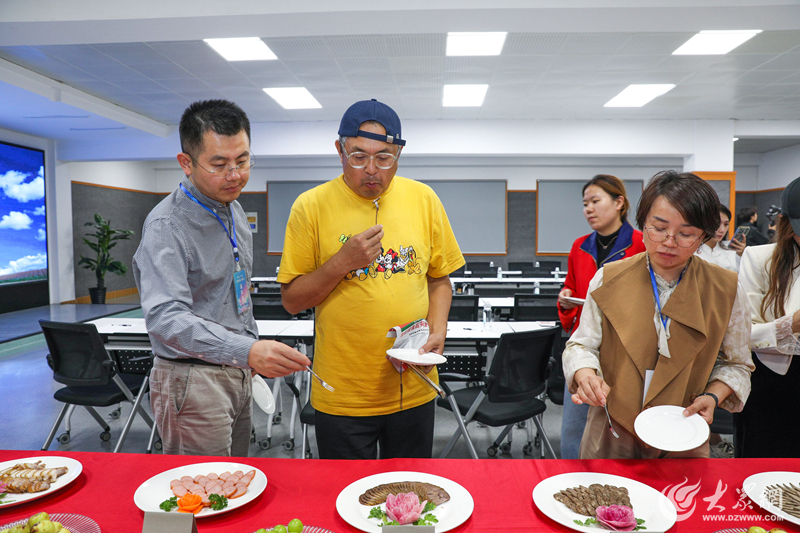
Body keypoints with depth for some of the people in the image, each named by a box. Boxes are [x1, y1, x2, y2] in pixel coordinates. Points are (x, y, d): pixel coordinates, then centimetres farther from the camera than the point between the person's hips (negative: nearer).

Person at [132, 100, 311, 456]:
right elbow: (165, 318, -33)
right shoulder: (167, 225, -20)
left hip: (238, 373, 8)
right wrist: (248, 351, -45)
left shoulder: (233, 210, 7)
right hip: (193, 381, -8)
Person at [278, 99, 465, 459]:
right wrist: (342, 262, -19)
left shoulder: (423, 199, 1)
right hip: (341, 397, -2)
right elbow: (291, 300, -5)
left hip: (413, 390, 3)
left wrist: (437, 330, -6)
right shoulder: (311, 206, -7)